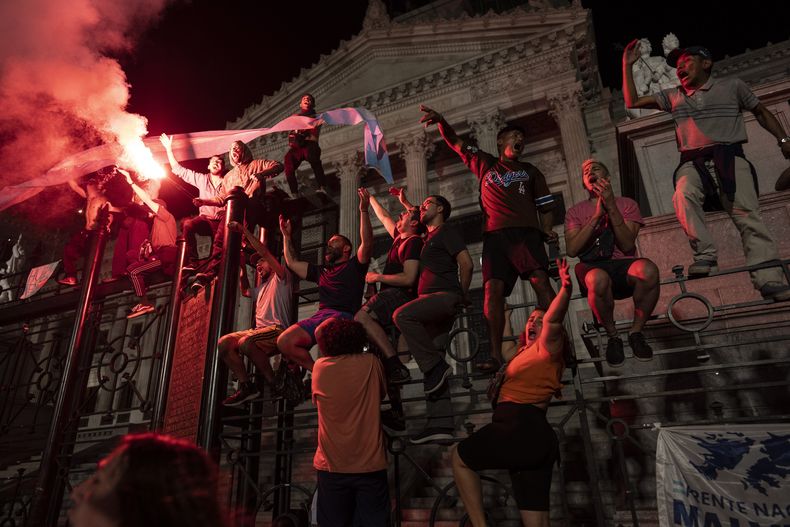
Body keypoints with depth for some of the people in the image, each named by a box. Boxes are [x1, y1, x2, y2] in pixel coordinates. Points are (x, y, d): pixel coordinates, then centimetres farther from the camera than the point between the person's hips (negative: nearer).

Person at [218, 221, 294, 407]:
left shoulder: (282, 278, 6)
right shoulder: (262, 288, 32)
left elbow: (263, 251, -3)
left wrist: (244, 230, 1)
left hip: (277, 330, -9)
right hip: (260, 330, 9)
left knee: (245, 342, -34)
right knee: (223, 343, -8)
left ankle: (274, 384, -19)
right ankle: (246, 386, -11)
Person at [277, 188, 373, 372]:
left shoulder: (354, 266, 15)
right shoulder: (321, 271, 33)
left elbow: (367, 243, -2)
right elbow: (292, 263, 38)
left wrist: (364, 211, -9)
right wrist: (286, 236, 40)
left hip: (344, 316, -6)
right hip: (320, 315, 6)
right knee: (284, 342, -19)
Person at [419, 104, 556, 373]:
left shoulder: (530, 171, 27)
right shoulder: (485, 164, 25)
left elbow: (545, 207, 21)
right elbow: (455, 142, 19)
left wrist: (547, 229, 1)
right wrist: (441, 122, 0)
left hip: (526, 232, 1)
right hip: (495, 235, 0)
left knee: (540, 281, -22)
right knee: (493, 289, -15)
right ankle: (495, 355, -17)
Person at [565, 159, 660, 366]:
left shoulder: (626, 204, 14)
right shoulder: (575, 211, 14)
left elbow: (627, 246, -3)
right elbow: (572, 250, -3)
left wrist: (611, 207, -10)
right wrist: (597, 215, -9)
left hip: (624, 266, 1)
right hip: (592, 268, -1)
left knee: (648, 269, -36)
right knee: (598, 278, -39)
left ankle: (636, 332, -12)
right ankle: (612, 337, -12)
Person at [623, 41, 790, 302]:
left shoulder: (732, 86, 17)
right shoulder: (673, 96, 21)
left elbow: (761, 112, 24)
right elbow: (632, 102, 19)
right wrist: (627, 66, 13)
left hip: (729, 157, -1)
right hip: (693, 163, 1)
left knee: (748, 215, -18)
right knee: (684, 196, -35)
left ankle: (769, 279, -22)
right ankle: (706, 255, -33)